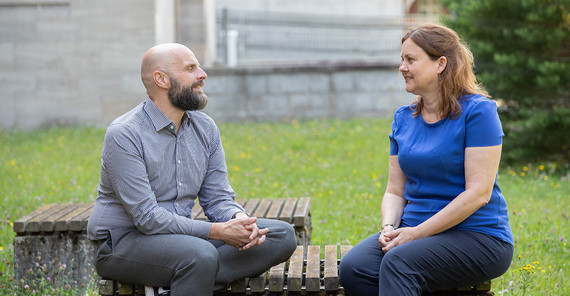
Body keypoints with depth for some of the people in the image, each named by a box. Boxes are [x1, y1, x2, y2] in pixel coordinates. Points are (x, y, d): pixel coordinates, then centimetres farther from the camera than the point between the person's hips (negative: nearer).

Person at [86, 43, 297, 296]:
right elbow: (147, 218, -21)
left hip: (182, 234, 8)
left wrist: (240, 219, -17)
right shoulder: (124, 135, -16)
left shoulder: (205, 128, 6)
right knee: (201, 255, -38)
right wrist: (217, 231, -25)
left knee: (282, 235, -7)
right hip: (123, 243, -7)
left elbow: (218, 197, 7)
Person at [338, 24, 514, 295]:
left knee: (398, 262, -34)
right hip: (414, 231, 6)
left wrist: (416, 233, -17)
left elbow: (478, 193, -14)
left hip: (478, 236, -6)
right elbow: (395, 191, 14)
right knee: (353, 268, -23)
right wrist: (388, 228, -8)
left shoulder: (477, 111, -7)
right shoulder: (404, 118, 13)